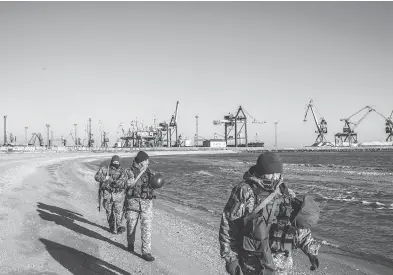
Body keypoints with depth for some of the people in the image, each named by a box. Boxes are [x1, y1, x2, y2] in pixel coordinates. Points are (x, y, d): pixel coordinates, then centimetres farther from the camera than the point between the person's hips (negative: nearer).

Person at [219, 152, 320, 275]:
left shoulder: (286, 193, 4)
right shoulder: (244, 192, -12)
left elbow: (300, 225, 13)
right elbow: (227, 226, -8)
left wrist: (312, 251, 10)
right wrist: (230, 258, -9)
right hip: (255, 263, -4)